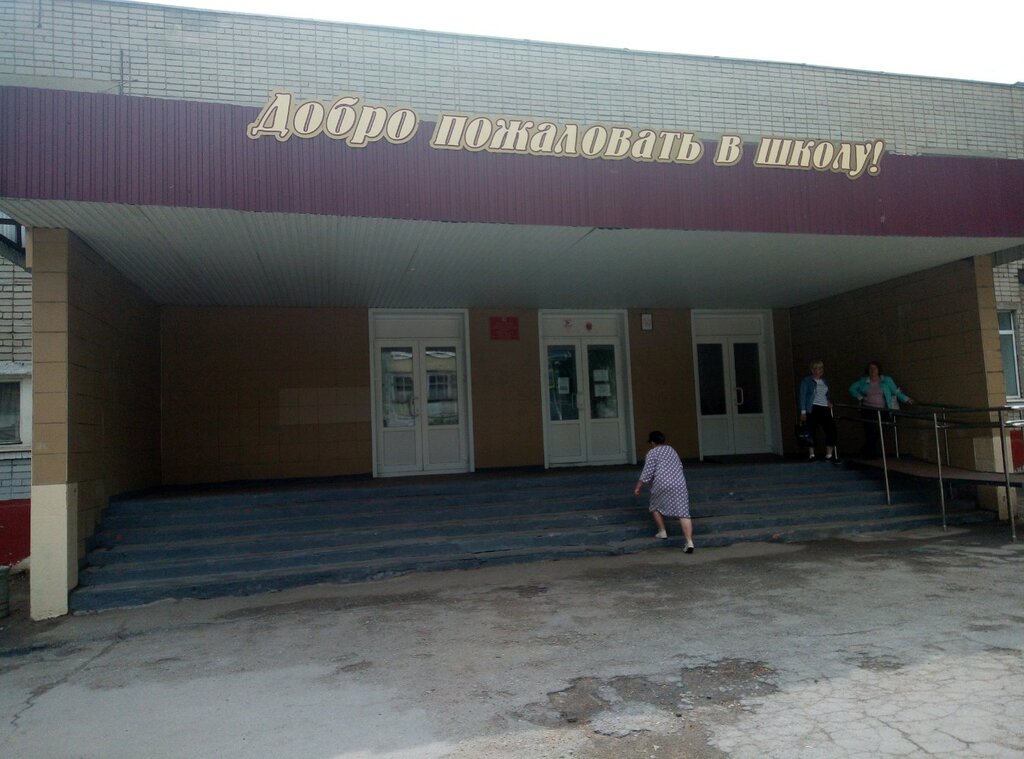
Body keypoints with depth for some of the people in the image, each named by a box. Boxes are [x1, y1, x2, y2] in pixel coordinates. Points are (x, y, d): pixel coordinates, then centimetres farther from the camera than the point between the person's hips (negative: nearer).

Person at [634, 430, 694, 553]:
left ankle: (662, 531, 26)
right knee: (683, 513, -5)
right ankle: (689, 542, -16)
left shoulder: (652, 452, 3)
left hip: (662, 484, -5)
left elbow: (647, 473, -4)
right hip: (679, 484, 5)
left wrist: (638, 487, 1)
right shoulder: (672, 450, 24)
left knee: (656, 507, 23)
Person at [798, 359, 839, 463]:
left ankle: (829, 455, 3)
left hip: (825, 409, 5)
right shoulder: (807, 381, 1)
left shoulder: (824, 382, 20)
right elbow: (802, 396, -5)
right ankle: (812, 454, 8)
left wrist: (829, 401, 5)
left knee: (831, 429, -5)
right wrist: (803, 411, -12)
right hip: (812, 409, -5)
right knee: (811, 431, -3)